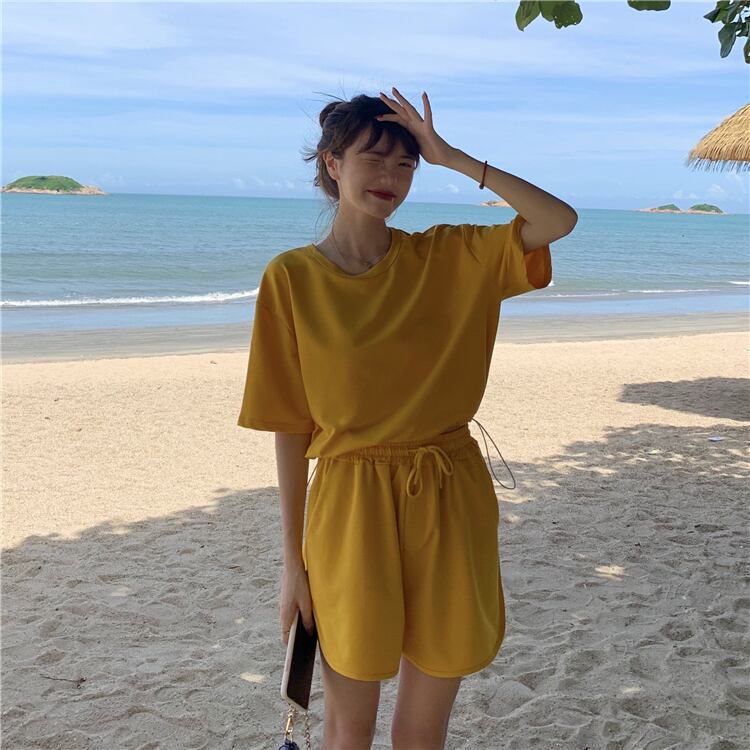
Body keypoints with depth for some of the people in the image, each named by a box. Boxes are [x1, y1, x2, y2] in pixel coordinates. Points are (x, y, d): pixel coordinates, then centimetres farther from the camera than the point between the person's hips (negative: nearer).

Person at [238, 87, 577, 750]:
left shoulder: (450, 257, 2)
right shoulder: (293, 276, -4)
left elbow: (560, 220, -9)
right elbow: (290, 429, -3)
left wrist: (452, 158, -10)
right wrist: (293, 561, -2)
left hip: (451, 503, 2)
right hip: (350, 505, -1)